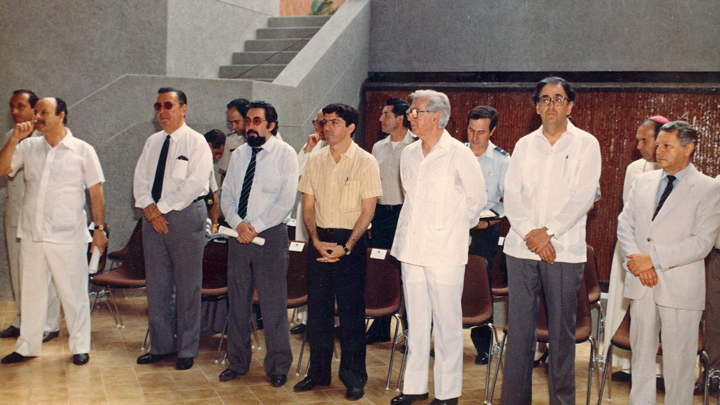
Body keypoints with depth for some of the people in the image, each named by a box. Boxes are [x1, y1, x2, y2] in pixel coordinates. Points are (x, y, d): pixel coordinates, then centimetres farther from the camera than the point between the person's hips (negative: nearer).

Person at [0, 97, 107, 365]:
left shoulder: (82, 150, 1)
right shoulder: (28, 147, 9)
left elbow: (96, 192, 1)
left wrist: (99, 227, -3)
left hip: (68, 237, -4)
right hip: (32, 233, 4)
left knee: (73, 293, 3)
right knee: (31, 292, 13)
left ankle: (80, 347, 16)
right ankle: (27, 346, 26)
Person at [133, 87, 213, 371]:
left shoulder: (196, 142, -5)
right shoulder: (152, 142, 14)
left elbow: (196, 183, -15)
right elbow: (140, 180, 10)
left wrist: (162, 207, -15)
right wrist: (149, 208, -8)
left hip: (185, 216, -6)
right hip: (153, 217, 6)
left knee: (187, 286, 0)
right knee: (157, 284, 8)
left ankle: (186, 350, 9)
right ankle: (161, 345, 19)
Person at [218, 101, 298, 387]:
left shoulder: (284, 154, -3)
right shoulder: (239, 155, 13)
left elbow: (286, 200, -9)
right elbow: (227, 195, 10)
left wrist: (256, 227, -14)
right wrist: (238, 223, -9)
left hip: (271, 235, -5)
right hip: (239, 234, 5)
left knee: (274, 304, -2)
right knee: (237, 301, 10)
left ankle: (278, 367, 10)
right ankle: (237, 362, 23)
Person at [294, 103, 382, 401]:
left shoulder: (365, 162, -4)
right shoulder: (315, 160, 8)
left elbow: (367, 211, -7)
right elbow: (308, 206, 8)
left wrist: (346, 247, -15)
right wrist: (316, 240, -7)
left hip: (351, 241, -4)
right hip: (320, 239, 4)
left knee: (351, 311, -1)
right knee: (317, 307, 8)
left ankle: (354, 377, 11)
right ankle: (319, 371, 22)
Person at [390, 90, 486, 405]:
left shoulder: (459, 155, -6)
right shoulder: (409, 155, 10)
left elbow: (477, 199, 4)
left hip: (445, 252, -5)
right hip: (412, 249, 5)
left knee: (447, 322, 0)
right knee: (416, 321, 11)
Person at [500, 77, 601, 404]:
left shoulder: (586, 144, 3)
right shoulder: (524, 145, 12)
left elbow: (582, 197, -6)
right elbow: (512, 195, 4)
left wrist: (548, 232, -13)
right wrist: (529, 234, -10)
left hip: (564, 250, -2)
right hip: (522, 248, 2)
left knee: (562, 329, 2)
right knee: (519, 327, 4)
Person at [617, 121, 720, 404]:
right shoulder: (643, 182, 11)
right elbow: (625, 225, 8)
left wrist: (654, 259, -17)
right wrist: (636, 261, -8)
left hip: (679, 288, -4)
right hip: (641, 285, 5)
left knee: (678, 362, 3)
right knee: (641, 354, 13)